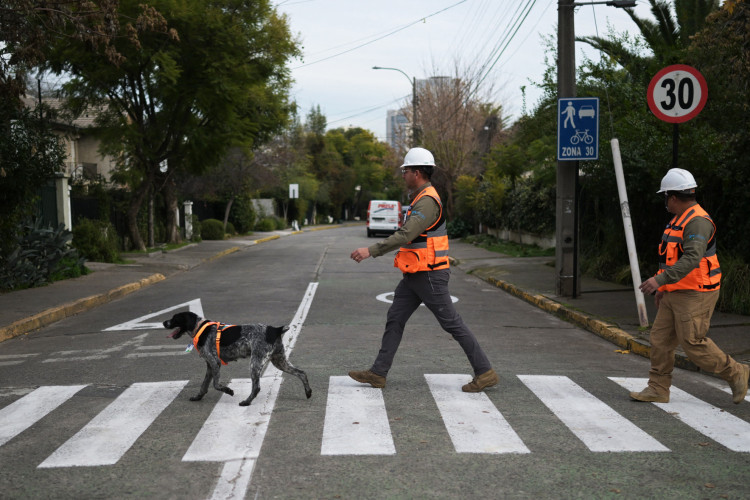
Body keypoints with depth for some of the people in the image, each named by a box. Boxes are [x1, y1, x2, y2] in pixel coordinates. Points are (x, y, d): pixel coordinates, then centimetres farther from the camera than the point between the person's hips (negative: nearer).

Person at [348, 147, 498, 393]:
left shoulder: (427, 201, -19)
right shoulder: (422, 198, 15)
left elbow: (405, 235, -29)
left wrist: (370, 251, -29)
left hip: (429, 276, -10)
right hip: (414, 276, 10)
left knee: (452, 324, -3)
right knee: (395, 319, 8)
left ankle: (485, 372, 6)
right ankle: (378, 373, 13)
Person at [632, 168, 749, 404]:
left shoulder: (697, 222, -19)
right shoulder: (681, 220, 14)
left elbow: (692, 259, -33)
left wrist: (660, 279, -41)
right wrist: (664, 288, 24)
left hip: (695, 295, -10)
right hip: (677, 294, 10)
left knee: (693, 343, -5)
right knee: (661, 338, 5)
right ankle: (658, 389, 10)